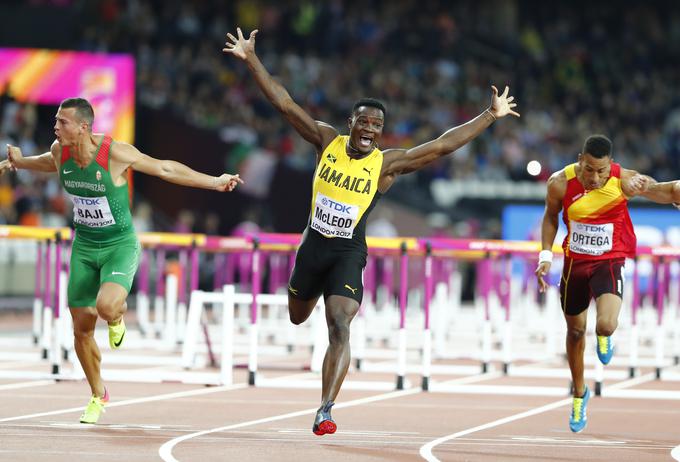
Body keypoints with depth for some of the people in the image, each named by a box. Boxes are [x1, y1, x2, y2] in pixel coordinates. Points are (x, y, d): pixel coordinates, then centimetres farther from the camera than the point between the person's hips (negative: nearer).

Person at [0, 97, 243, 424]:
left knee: (107, 306, -32)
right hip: (84, 247, 5)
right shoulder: (60, 151, -7)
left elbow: (166, 169, -11)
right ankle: (98, 396, 27)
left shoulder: (115, 153, -22)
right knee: (81, 327, 4)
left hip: (120, 246, -5)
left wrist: (215, 182, -10)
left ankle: (117, 317, 8)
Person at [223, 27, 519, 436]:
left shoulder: (387, 163, -9)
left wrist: (490, 116, -15)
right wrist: (251, 59, -7)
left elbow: (442, 145, -11)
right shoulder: (327, 140, -4)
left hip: (349, 254, -3)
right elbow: (284, 103, -4)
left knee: (340, 328, -20)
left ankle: (325, 411, -24)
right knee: (298, 317, 23)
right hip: (313, 246, 3)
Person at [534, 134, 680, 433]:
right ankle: (579, 394, 41)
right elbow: (551, 216, 5)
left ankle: (603, 338, 16)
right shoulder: (561, 183, -15)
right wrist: (546, 255, -1)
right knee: (575, 330, 16)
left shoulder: (624, 181, -21)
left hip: (609, 262, -3)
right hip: (575, 262, 3)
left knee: (606, 325, -26)